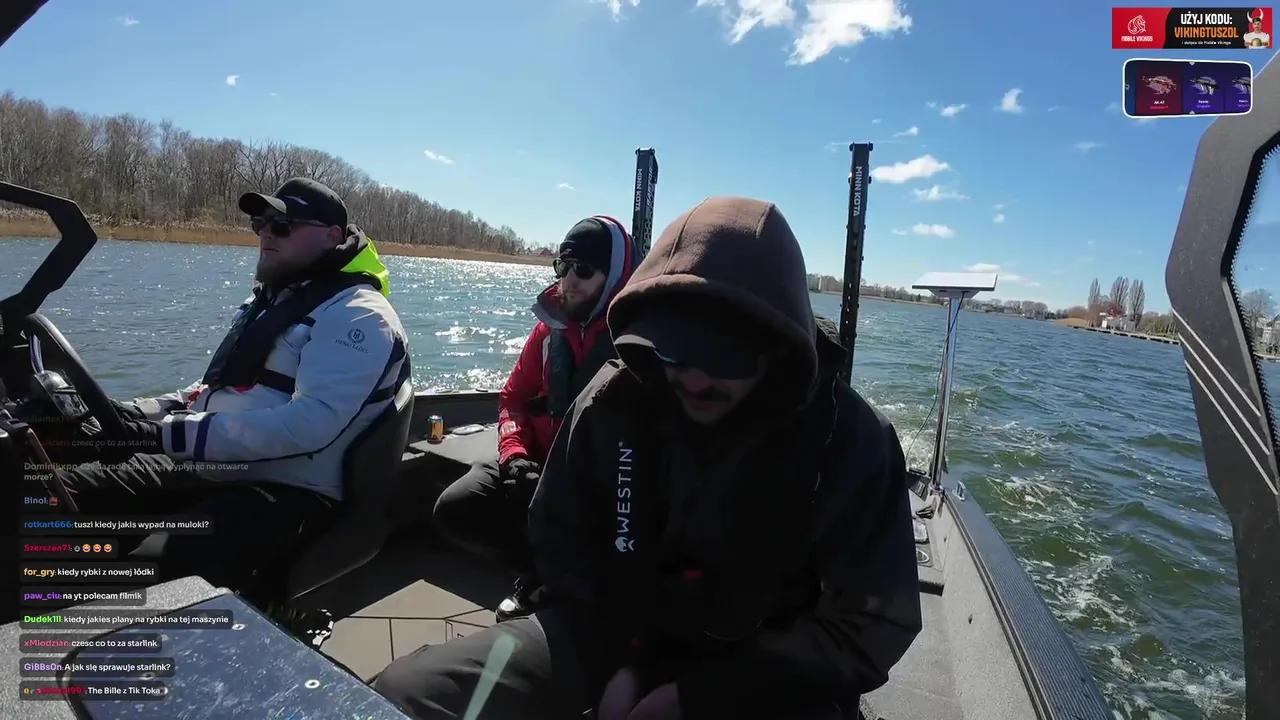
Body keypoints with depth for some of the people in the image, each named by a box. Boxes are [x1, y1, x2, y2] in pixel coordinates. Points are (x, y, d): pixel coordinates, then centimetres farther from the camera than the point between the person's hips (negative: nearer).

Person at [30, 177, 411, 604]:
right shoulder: (271, 300, 18)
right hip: (205, 470, 10)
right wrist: (130, 415, 7)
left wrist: (166, 435, -24)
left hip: (286, 493, -9)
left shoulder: (357, 315, -13)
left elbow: (309, 424, -25)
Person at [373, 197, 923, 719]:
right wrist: (616, 662, -9)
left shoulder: (851, 439, -18)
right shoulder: (615, 399, -12)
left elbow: (872, 625, -11)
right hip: (617, 628, 3)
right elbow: (562, 546, 3)